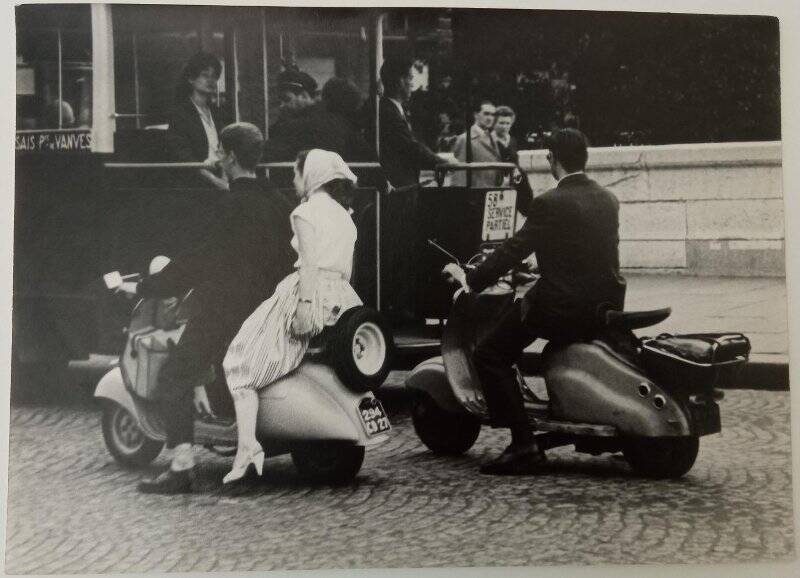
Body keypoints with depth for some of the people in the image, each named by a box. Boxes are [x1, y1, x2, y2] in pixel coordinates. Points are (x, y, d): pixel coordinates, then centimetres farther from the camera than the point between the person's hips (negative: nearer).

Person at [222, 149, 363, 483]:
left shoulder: (306, 212, -4)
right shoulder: (345, 216, 20)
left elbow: (309, 263, -16)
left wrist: (305, 304, -22)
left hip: (308, 293, -8)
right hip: (342, 301, 8)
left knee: (242, 365, -5)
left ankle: (247, 445, -20)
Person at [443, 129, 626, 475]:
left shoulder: (551, 203, -13)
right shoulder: (608, 200, 10)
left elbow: (513, 250, -14)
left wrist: (470, 280, -4)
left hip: (564, 309, -8)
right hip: (608, 302, 8)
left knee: (490, 355, -3)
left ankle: (523, 444, -12)